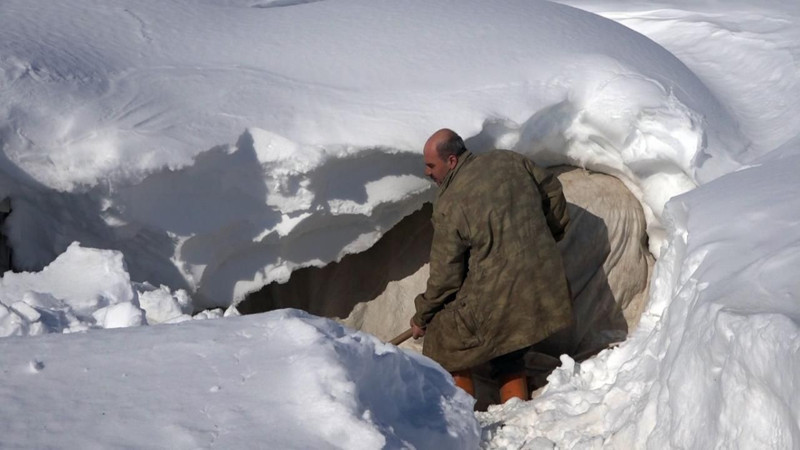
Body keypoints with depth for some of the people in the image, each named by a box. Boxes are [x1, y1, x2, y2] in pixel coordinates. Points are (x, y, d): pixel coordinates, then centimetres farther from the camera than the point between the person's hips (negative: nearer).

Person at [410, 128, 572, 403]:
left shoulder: (449, 205, -15)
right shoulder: (509, 161, 2)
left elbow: (445, 276, -9)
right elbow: (553, 192, 16)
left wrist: (421, 318, 6)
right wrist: (548, 237, 31)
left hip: (492, 303, -7)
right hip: (541, 294, 7)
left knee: (446, 350, 12)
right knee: (509, 360, 25)